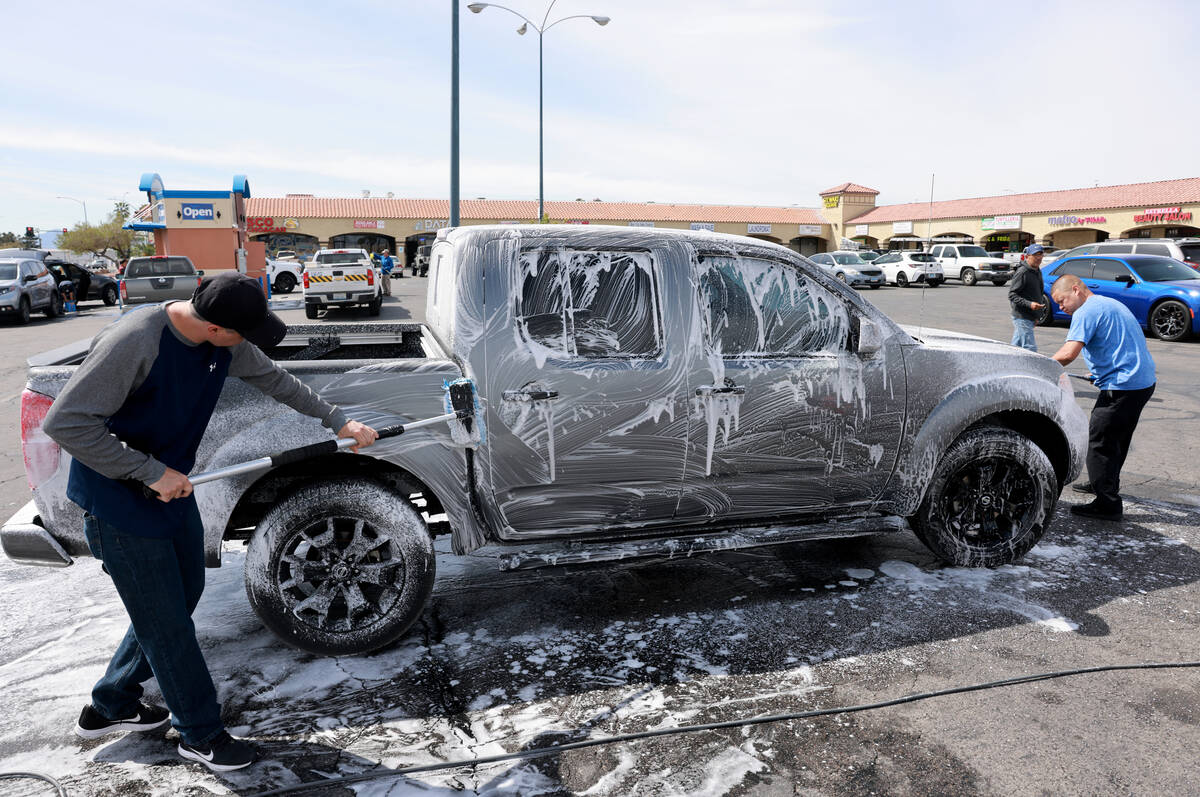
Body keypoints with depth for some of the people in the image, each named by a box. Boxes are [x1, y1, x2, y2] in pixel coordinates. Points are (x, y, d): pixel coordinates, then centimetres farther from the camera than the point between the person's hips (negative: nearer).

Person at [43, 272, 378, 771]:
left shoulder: (226, 343, -7)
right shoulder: (134, 342, -30)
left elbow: (274, 379, 9)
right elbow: (65, 422, -27)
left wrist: (338, 421, 10)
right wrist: (153, 472, -26)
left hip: (172, 486, 8)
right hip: (120, 499, -8)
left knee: (182, 595, 19)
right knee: (166, 622, 2)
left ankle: (110, 706, 39)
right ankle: (200, 734, 21)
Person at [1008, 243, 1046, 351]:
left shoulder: (1038, 271, 15)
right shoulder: (1022, 272, -14)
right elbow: (1011, 295, -17)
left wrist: (1036, 316, 23)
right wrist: (1029, 304, -27)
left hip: (1030, 318, 9)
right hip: (1022, 317, -9)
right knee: (1030, 348, -11)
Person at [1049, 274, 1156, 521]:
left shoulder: (1087, 311, -12)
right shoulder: (1112, 304, 20)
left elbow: (1068, 353, -26)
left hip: (1122, 386, -10)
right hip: (1144, 381, 10)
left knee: (1100, 442, -6)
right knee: (1117, 437, 24)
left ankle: (1108, 504, -4)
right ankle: (1107, 483, 40)